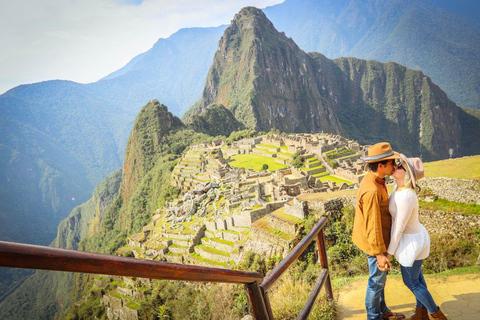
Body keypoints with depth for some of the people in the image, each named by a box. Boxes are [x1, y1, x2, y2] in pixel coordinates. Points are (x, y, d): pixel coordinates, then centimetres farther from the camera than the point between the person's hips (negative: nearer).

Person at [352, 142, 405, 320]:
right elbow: (372, 225, -28)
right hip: (374, 243, -10)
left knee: (380, 277, 24)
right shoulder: (372, 191, -32)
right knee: (377, 280, 9)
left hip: (378, 237, 10)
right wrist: (379, 254, -22)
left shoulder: (372, 179, 1)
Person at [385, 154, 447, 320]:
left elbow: (399, 228, -25)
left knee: (411, 282, 13)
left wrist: (390, 252, -15)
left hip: (411, 242, -9)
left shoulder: (406, 197, -34)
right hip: (415, 235, 9)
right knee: (416, 275, 25)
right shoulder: (401, 186, -7)